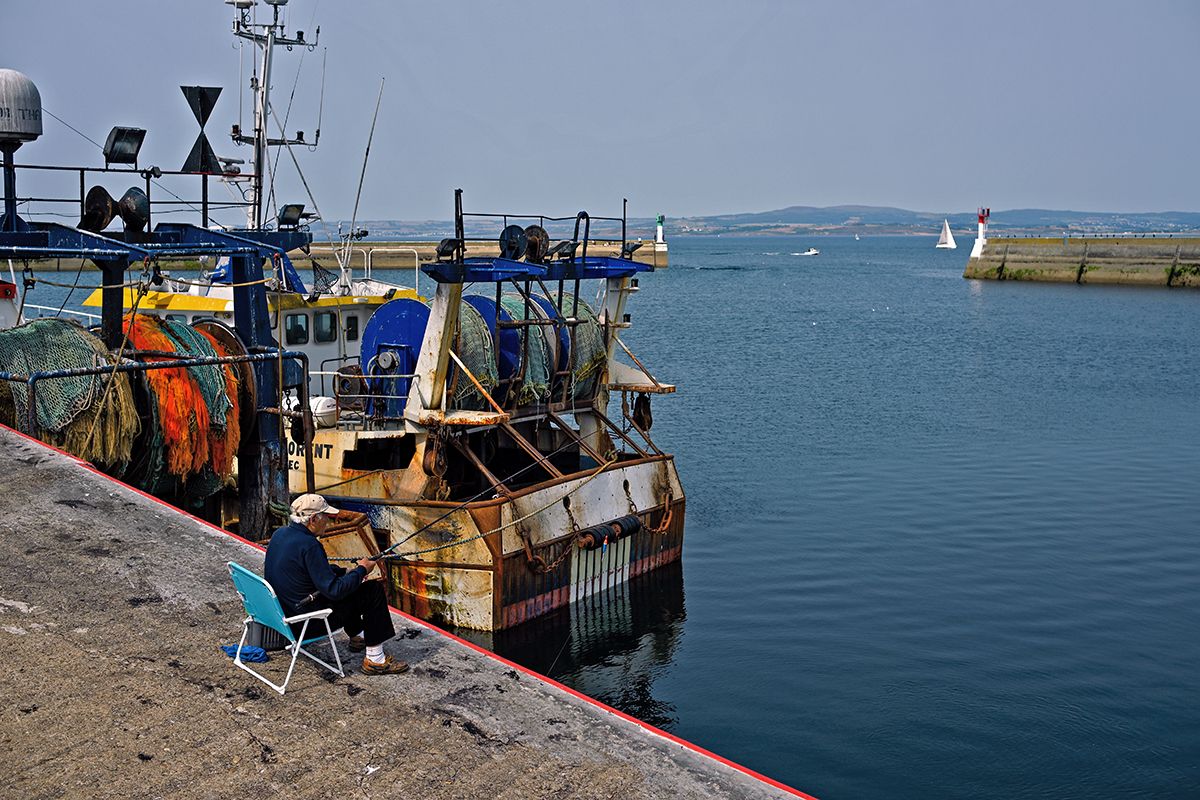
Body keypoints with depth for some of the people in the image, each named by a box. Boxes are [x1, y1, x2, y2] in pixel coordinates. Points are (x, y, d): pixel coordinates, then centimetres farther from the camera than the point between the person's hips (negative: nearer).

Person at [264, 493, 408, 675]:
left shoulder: (279, 534, 3)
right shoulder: (308, 545, -25)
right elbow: (334, 590, -25)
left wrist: (348, 572, 12)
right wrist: (361, 570, -10)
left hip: (282, 610, 10)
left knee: (344, 583, 29)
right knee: (373, 590, -4)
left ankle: (357, 635, 42)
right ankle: (375, 659, 2)